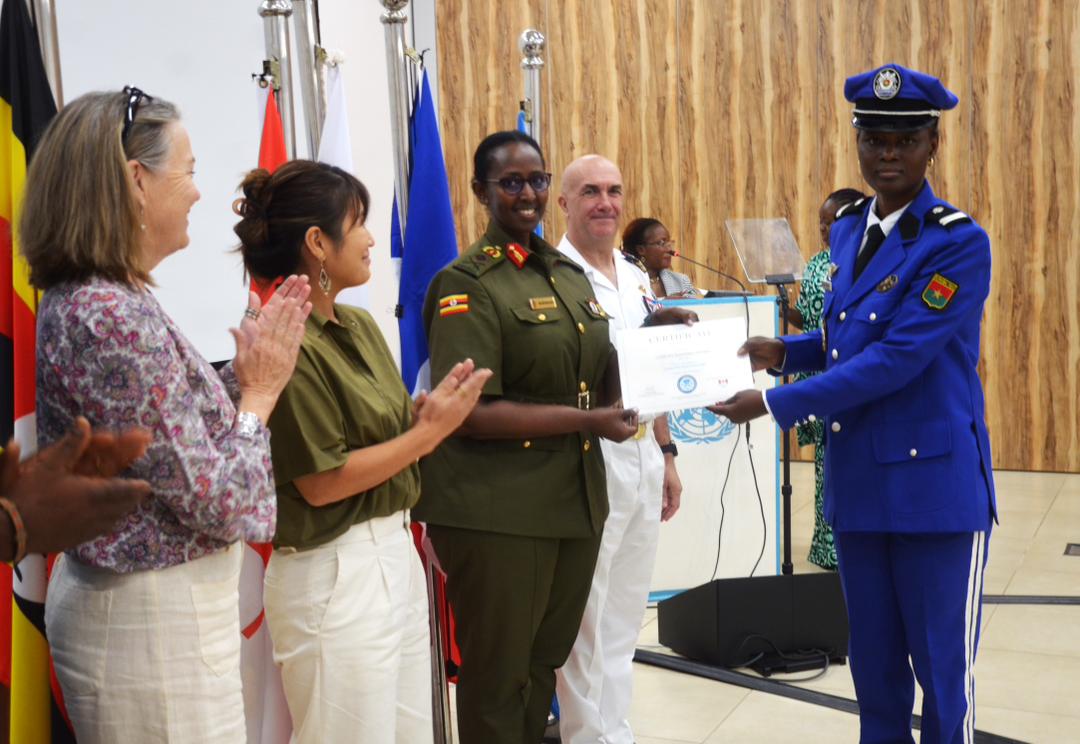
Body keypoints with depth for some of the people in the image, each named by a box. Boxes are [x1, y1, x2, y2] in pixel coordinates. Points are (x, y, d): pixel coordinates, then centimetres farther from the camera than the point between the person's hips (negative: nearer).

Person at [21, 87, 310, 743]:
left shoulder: (82, 299, 5)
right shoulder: (117, 318, -24)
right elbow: (220, 507, -22)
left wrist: (248, 368, 3)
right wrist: (261, 390, -9)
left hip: (114, 595, 10)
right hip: (156, 627, -9)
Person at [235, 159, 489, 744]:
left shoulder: (360, 326, 9)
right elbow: (322, 482, -18)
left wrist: (432, 407, -7)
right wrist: (432, 430, -15)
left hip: (396, 553, 8)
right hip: (336, 577, -8)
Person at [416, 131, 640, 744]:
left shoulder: (571, 274, 13)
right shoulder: (467, 285, -10)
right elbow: (469, 412, -18)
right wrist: (585, 421, -19)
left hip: (575, 497, 7)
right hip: (498, 510, -7)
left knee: (547, 661, 17)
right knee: (498, 672, 6)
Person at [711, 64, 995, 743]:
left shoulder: (959, 243, -15)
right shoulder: (847, 231, 9)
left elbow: (896, 358, -22)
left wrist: (774, 405, -22)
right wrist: (788, 350, 2)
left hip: (934, 484, -6)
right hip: (856, 483, 7)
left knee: (943, 671, 5)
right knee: (873, 665, 17)